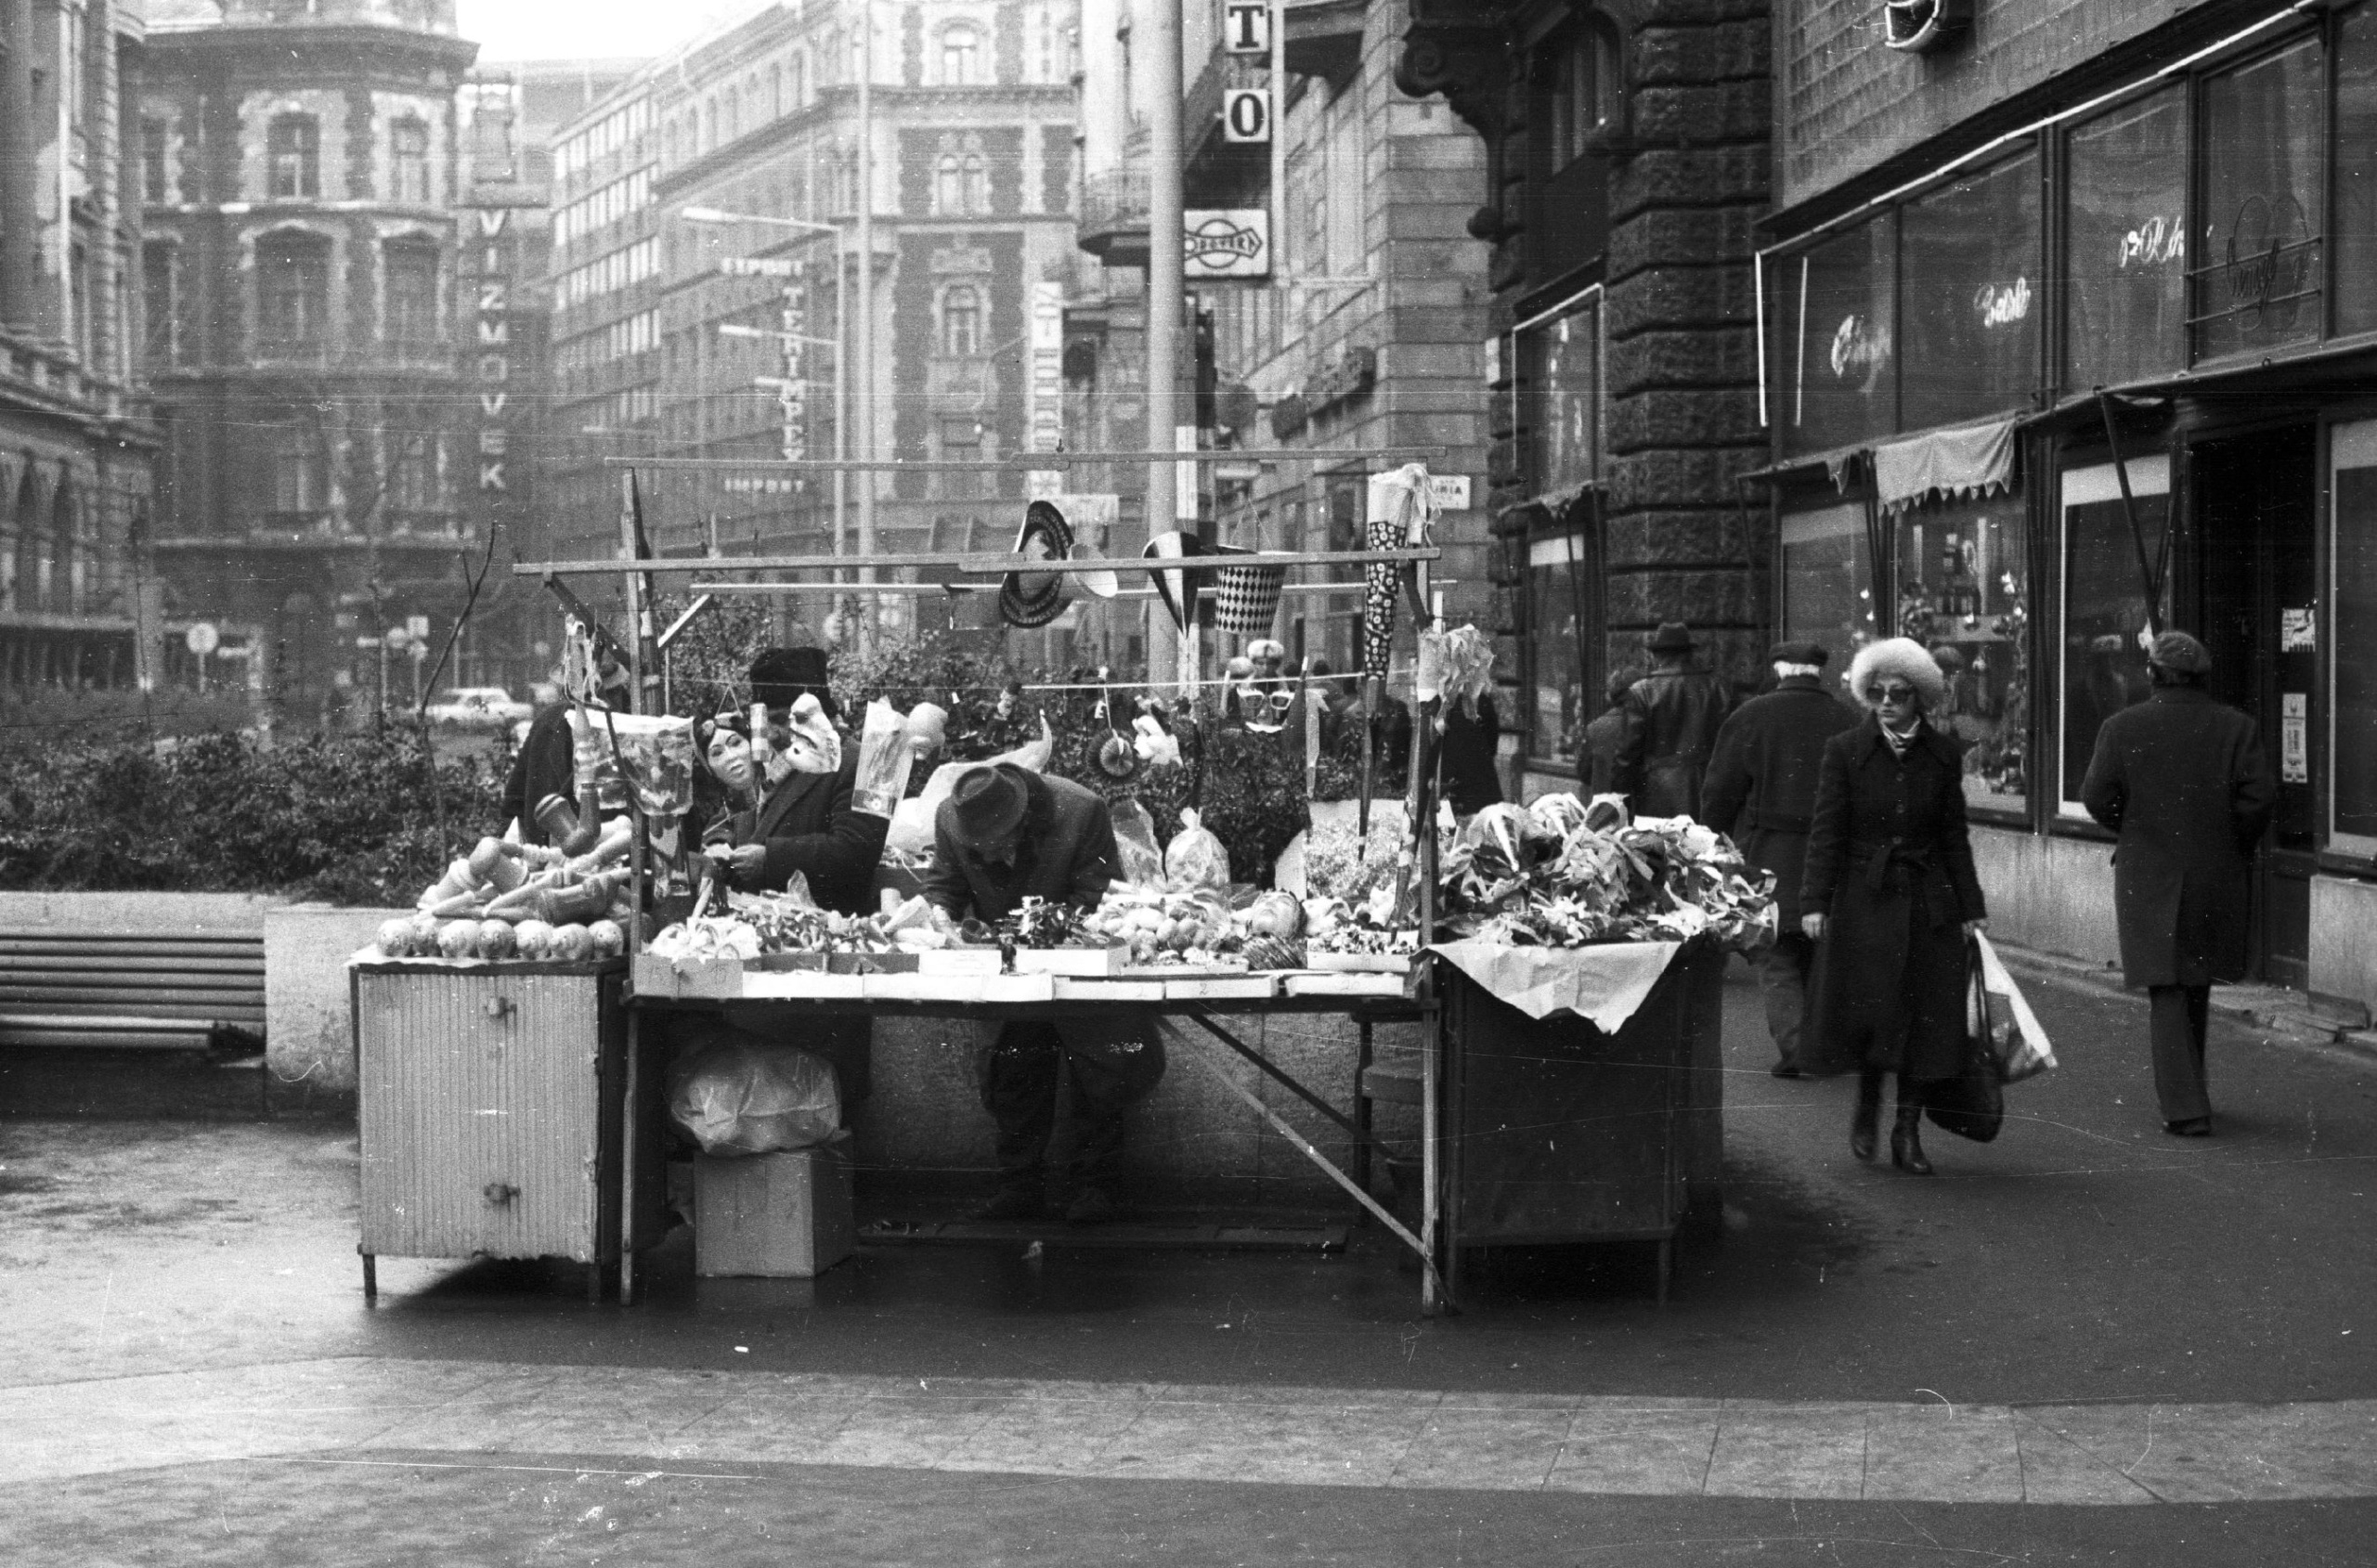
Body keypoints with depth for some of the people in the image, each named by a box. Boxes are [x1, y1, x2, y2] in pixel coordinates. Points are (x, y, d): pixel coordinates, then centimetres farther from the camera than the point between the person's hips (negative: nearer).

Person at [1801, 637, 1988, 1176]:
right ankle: (1867, 1106, 22)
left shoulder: (1942, 755, 5)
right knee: (1868, 1007, -5)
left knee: (1928, 1016, 1)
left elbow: (1954, 835, 9)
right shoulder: (1845, 751, -2)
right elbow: (1826, 831, -3)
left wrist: (1970, 906, 7)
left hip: (1928, 901, 2)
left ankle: (1908, 1131, 11)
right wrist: (1814, 902, -10)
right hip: (1863, 900, -2)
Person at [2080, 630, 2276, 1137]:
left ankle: (2185, 1108, -8)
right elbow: (2260, 796, -10)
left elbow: (2097, 797, -9)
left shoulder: (2123, 728, -7)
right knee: (2196, 985, 20)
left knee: (2167, 994, 1)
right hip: (2217, 879, 2)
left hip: (2148, 879, -2)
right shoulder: (2234, 727, -3)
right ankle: (2185, 1089, 31)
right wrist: (2235, 846, 6)